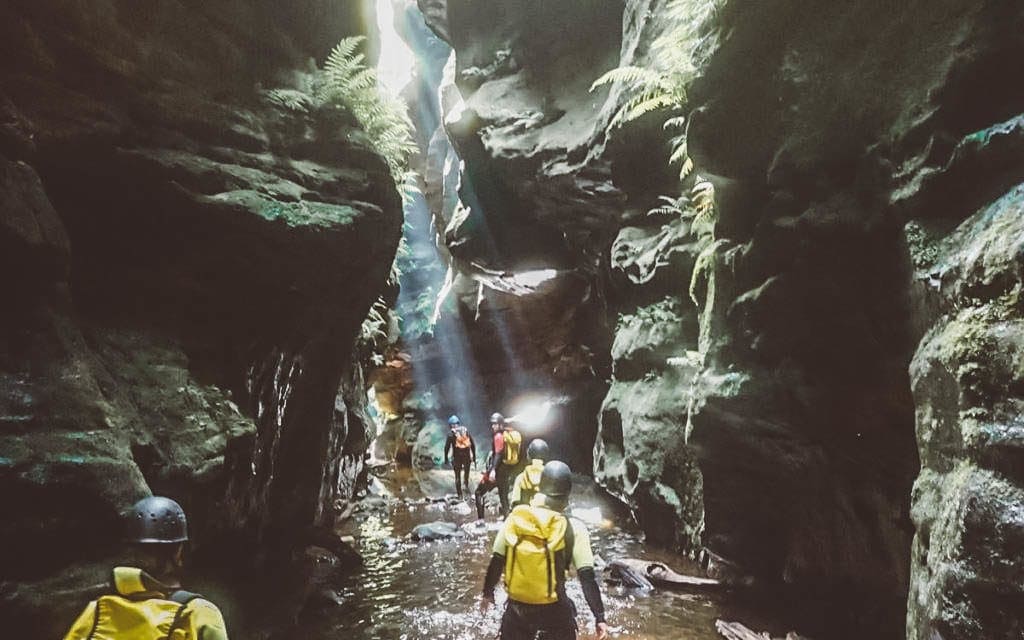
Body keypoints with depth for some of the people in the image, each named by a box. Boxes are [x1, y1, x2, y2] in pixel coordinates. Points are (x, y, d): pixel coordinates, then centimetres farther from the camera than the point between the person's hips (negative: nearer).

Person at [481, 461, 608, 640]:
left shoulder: (515, 518, -9)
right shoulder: (573, 529, -16)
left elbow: (496, 563, 0)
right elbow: (587, 578, -16)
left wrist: (488, 593, 15)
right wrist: (600, 617, -8)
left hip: (517, 607, 2)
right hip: (554, 610, -2)